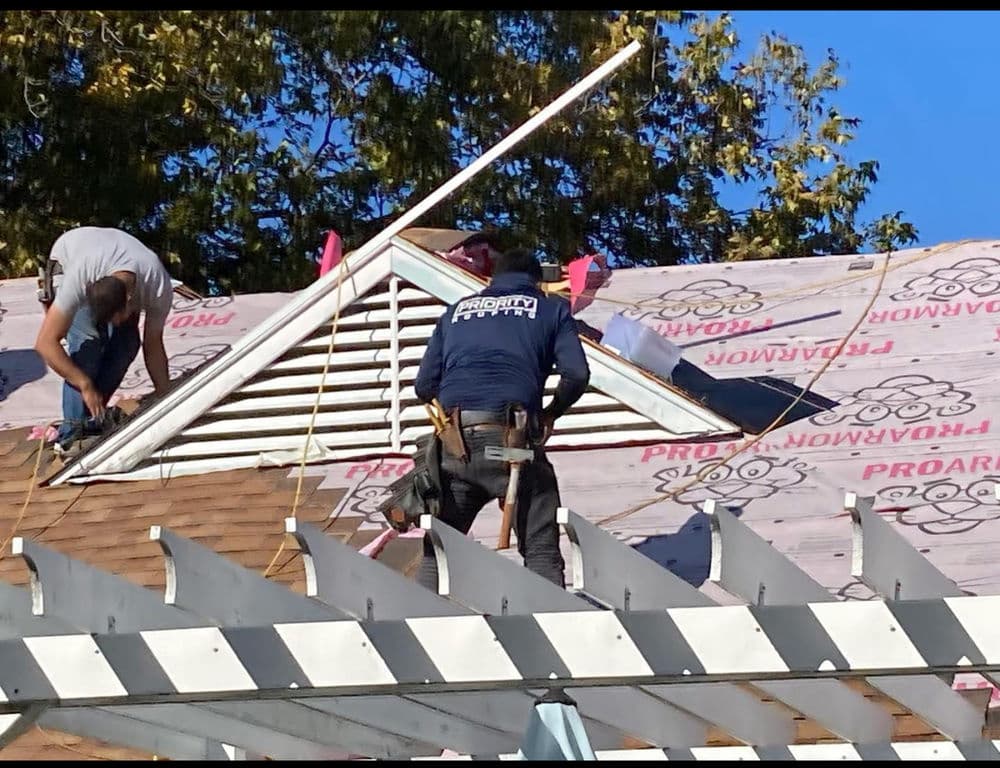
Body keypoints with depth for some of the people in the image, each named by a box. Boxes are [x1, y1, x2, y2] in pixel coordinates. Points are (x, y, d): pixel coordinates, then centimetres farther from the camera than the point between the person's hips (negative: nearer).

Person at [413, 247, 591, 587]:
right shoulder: (551, 309, 18)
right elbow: (576, 374, 4)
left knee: (437, 548, 10)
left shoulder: (456, 311, 26)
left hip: (453, 442, 3)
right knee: (541, 552, 0)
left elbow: (424, 385, 20)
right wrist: (552, 413, 21)